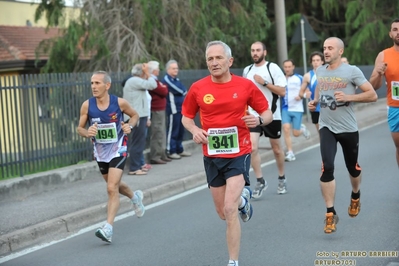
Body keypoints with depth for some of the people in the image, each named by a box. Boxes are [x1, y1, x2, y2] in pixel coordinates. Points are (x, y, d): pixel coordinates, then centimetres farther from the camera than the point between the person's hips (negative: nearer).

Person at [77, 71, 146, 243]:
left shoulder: (119, 103, -15)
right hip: (100, 152, 4)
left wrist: (130, 125, -16)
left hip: (118, 151, -4)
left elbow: (135, 115, 5)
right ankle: (135, 197, 55)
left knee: (112, 188, -16)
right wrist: (87, 133, -24)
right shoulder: (87, 105, -11)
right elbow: (79, 128, -1)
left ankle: (108, 228, -17)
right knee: (115, 185, 23)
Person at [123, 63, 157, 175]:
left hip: (139, 116, 11)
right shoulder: (134, 81, -14)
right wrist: (148, 73, -9)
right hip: (137, 117, -11)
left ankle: (138, 165, 21)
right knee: (137, 143, -9)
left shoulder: (134, 81, 20)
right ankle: (134, 168, -8)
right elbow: (152, 85, -20)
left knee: (139, 143, 15)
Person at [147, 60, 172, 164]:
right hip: (157, 110, -11)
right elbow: (164, 92, -20)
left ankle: (162, 155, 23)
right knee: (158, 133, -8)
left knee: (161, 133, 16)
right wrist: (164, 87, 0)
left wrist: (163, 88, -4)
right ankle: (155, 157, -6)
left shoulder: (154, 80, 16)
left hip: (159, 110, 11)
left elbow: (163, 92, 16)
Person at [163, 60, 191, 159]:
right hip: (173, 109, -9)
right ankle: (171, 151, -1)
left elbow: (183, 91, 14)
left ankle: (179, 150, 21)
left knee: (181, 131, 13)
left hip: (180, 109, 9)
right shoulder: (167, 80, -10)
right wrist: (184, 92, 3)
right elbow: (179, 90, -15)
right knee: (173, 131, -6)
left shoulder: (176, 79, 19)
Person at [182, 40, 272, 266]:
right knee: (223, 212, 15)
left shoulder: (246, 85, -6)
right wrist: (194, 130, -11)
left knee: (229, 210, -17)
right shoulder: (198, 88, -3)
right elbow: (187, 116, 11)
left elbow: (267, 113, 4)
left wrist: (259, 120, -19)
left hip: (238, 154, -3)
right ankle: (243, 198, 51)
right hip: (212, 156, 3)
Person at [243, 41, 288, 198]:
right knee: (252, 147, -13)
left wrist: (265, 82, -20)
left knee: (276, 149, 11)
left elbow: (282, 91, -13)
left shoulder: (273, 68, -7)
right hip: (253, 115, 3)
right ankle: (260, 181, -1)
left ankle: (282, 179, 30)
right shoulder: (247, 70, 8)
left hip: (272, 115, -3)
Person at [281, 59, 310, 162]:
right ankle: (290, 153, -6)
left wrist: (301, 96, -19)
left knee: (296, 133, 0)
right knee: (286, 129, -15)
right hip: (285, 109, 2)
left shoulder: (299, 78, -3)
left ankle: (302, 129, 36)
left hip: (297, 108, -2)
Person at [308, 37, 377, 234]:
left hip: (348, 128, -2)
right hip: (327, 128, 2)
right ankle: (330, 214, -10)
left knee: (352, 167, 15)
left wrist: (348, 97, -22)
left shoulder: (352, 71, -9)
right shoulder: (320, 71, 5)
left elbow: (372, 95, -11)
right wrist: (314, 102, 5)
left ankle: (355, 196, 48)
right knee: (327, 168, -16)